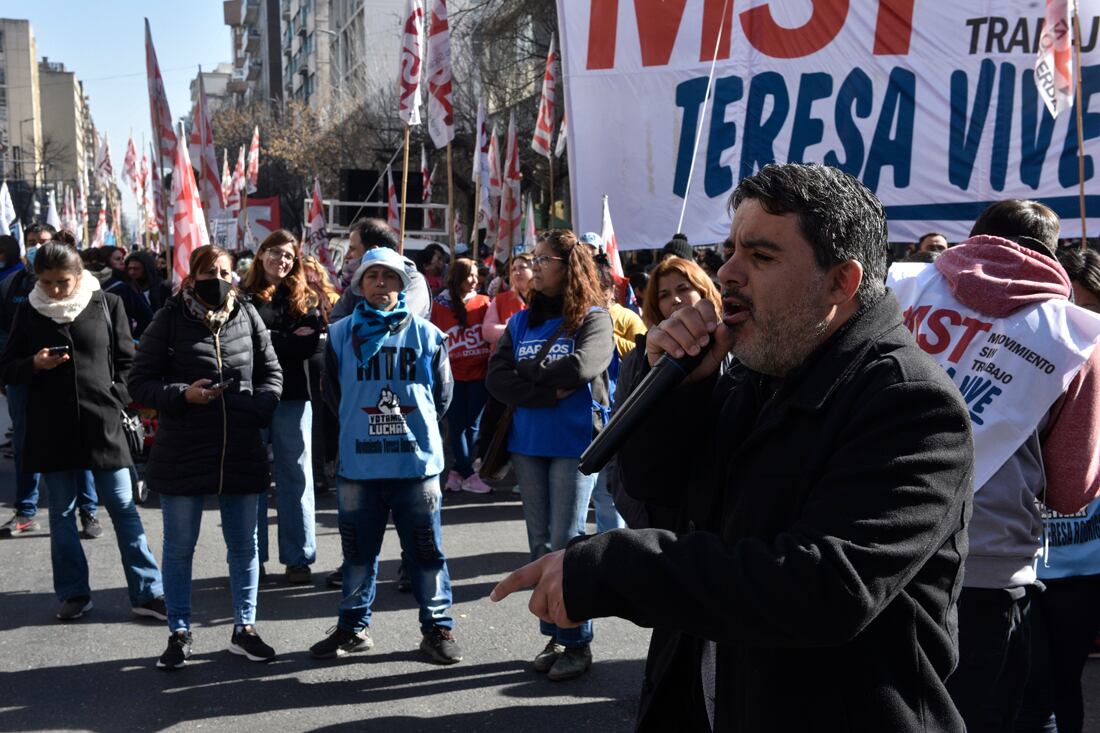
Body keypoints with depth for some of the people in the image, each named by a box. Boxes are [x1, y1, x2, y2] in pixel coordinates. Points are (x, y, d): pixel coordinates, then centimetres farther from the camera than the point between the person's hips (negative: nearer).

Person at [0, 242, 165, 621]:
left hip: (102, 424, -2)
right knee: (62, 514, 9)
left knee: (124, 509, 1)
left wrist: (116, 401, -7)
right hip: (52, 429, 2)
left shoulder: (107, 305, 1)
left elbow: (126, 361, 6)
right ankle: (73, 594, 20)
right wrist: (35, 364, -12)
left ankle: (147, 593, 5)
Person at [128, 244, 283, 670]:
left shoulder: (247, 316, 3)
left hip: (242, 453, 2)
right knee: (179, 548, 9)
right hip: (182, 454, -2)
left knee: (244, 546, 11)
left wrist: (259, 409, -7)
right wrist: (183, 394, -19)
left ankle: (244, 629, 25)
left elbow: (272, 373, 11)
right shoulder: (170, 319, -4)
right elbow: (140, 382, -3)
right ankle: (179, 633, 24)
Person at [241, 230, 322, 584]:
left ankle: (298, 558, 13)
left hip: (292, 397, 1)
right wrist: (287, 341, -12)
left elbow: (309, 345, -6)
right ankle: (252, 558, 16)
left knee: (295, 478, 6)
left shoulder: (304, 298, 7)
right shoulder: (243, 296, 4)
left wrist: (266, 340, -10)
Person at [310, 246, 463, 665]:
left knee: (426, 551, 5)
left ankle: (438, 628, 17)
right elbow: (332, 393, 14)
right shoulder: (341, 334, 4)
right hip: (358, 464, 1)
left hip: (417, 462, -1)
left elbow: (441, 395, 10)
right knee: (358, 551, 12)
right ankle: (353, 626, 27)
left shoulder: (426, 334, 2)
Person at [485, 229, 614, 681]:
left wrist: (527, 371, -9)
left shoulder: (593, 318, -3)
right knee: (540, 544, 10)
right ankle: (553, 635, 21)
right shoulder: (521, 322, 11)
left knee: (566, 544, -4)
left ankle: (577, 643, 7)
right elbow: (496, 379, -2)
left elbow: (581, 367, -22)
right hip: (527, 444, 5)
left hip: (575, 444, -5)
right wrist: (549, 391, -15)